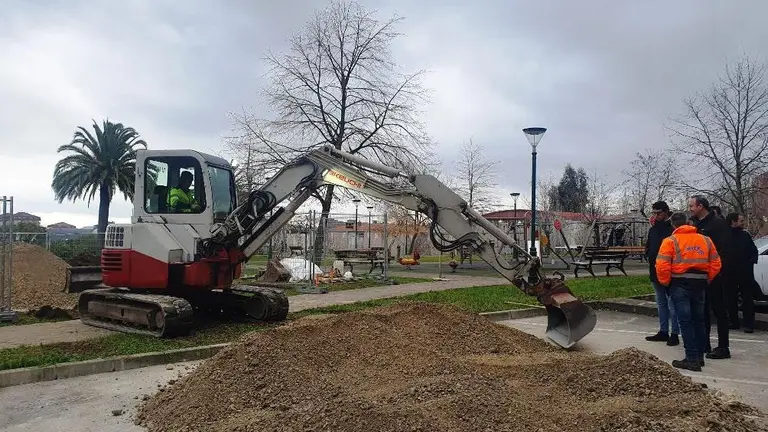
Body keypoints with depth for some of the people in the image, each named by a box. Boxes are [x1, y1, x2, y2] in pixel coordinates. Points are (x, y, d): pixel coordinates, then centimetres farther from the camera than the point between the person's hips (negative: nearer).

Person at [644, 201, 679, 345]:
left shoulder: (672, 229, -12)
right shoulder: (653, 229, 13)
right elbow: (648, 248, 21)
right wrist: (650, 258, 4)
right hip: (656, 272, 8)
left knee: (672, 304, -2)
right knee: (661, 303, 15)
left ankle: (674, 334, 5)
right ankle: (663, 332, 24)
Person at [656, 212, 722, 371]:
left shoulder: (670, 241, -6)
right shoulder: (705, 240, 10)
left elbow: (662, 266, -14)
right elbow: (716, 264, 8)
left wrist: (666, 282, 0)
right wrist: (706, 280, 14)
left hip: (680, 285, -5)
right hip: (700, 284, 5)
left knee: (685, 321, -3)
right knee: (698, 320, 16)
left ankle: (692, 359, -5)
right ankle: (700, 356, 24)